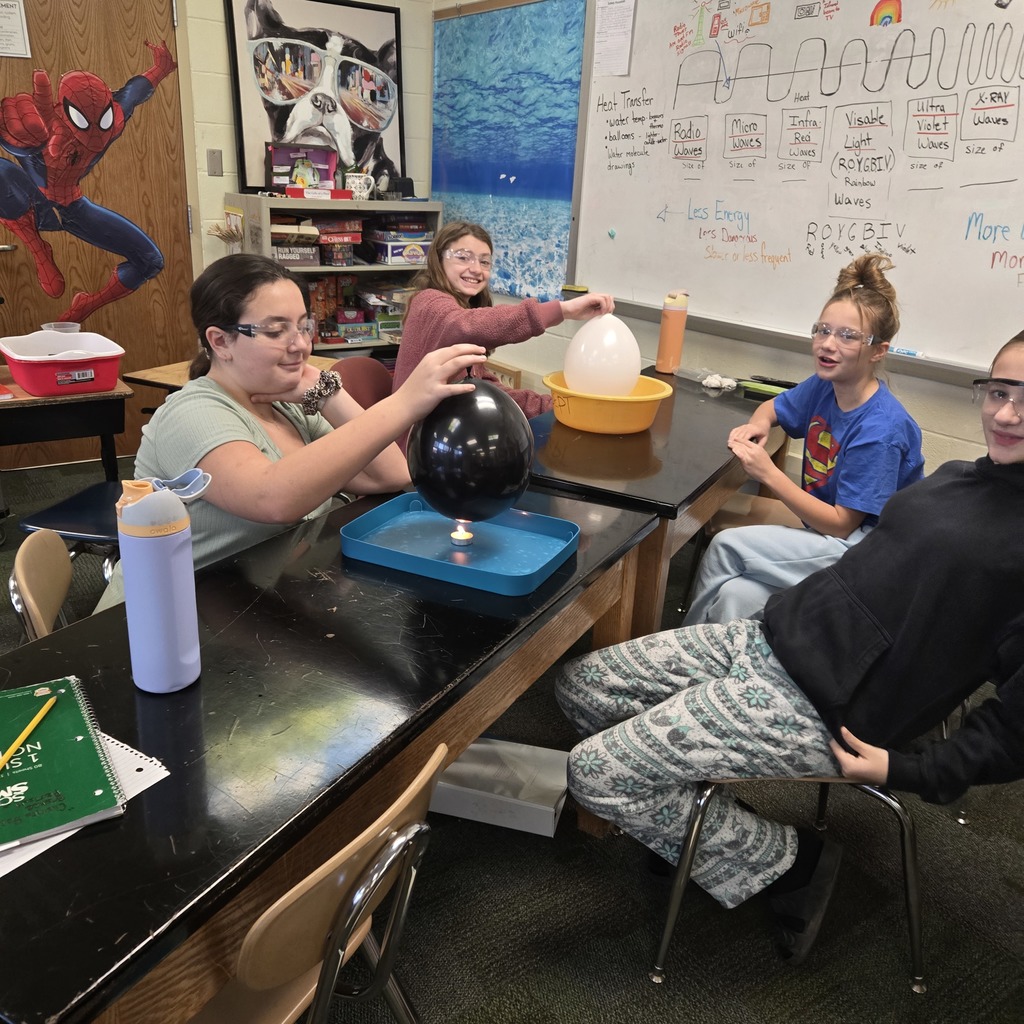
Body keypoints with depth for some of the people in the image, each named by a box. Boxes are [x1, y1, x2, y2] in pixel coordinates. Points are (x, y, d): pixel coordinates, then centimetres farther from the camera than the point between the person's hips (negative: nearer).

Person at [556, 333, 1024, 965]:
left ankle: (786, 861, 7)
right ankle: (697, 811, 22)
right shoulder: (960, 475, 11)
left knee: (594, 772, -12)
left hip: (820, 708, -9)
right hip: (768, 638, 9)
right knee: (579, 686, 8)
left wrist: (908, 770, -15)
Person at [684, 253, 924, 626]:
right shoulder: (823, 387, -1)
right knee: (735, 595, -23)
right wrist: (757, 424, -4)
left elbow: (842, 524, -20)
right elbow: (773, 407, 21)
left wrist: (768, 473, -25)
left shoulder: (881, 430, -22)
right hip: (826, 533, 6)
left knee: (725, 547, -21)